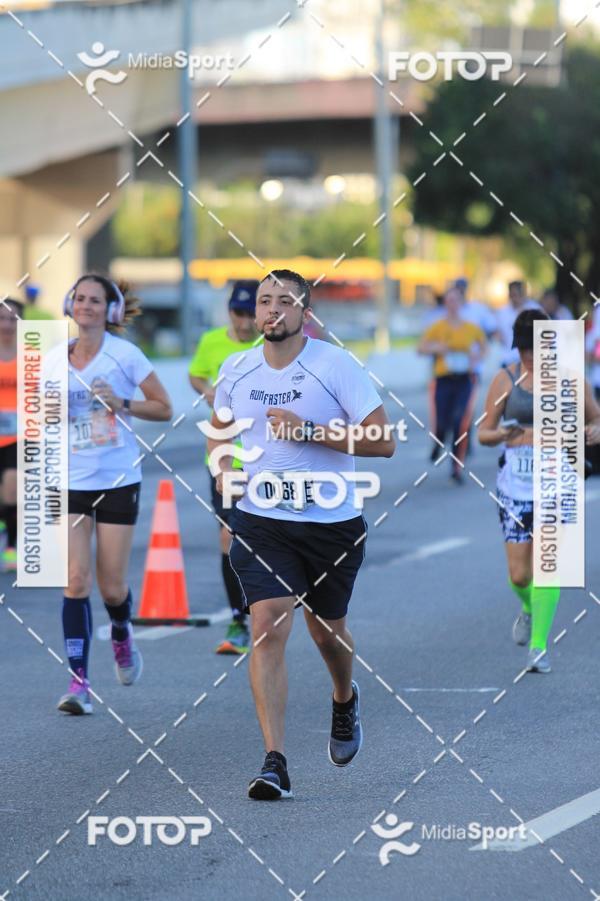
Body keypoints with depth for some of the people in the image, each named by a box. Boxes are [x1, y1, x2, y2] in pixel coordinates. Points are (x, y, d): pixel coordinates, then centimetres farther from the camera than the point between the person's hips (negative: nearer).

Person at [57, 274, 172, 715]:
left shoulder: (124, 354, -6)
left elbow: (164, 408, -1)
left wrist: (121, 404, -16)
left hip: (118, 480, -2)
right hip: (71, 481, 2)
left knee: (111, 586, 2)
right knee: (76, 580, -10)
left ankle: (122, 636, 38)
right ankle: (79, 682, -9)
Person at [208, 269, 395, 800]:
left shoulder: (337, 365, -9)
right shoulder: (236, 370, 3)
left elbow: (383, 441, -13)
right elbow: (220, 428, 24)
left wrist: (307, 431, -20)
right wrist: (223, 463, 4)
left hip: (333, 522, -1)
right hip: (261, 521, 1)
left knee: (327, 630, 16)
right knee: (268, 628, -16)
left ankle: (345, 700, 52)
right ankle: (275, 763, -18)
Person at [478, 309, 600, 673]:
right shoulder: (506, 380, 1)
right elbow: (483, 432, 4)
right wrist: (500, 434, -19)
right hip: (515, 483, 1)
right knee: (519, 575, 1)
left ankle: (539, 646, -3)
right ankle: (529, 608, 36)